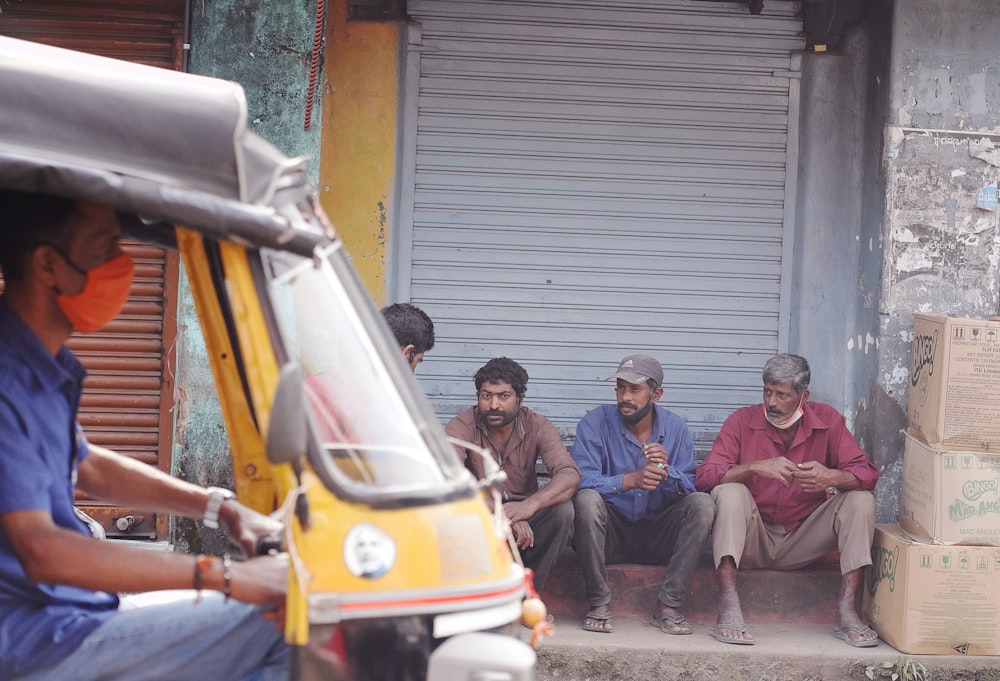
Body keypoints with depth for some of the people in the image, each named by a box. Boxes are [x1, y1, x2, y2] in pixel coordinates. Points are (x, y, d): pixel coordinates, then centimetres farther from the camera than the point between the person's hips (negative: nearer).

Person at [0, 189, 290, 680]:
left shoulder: (44, 365, 11)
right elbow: (40, 551, -29)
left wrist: (219, 506, 12)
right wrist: (221, 576, -28)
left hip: (71, 604, 10)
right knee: (281, 625, -18)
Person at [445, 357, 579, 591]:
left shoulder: (537, 427, -8)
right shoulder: (462, 427, -14)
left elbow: (570, 476, -22)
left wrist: (529, 505, -44)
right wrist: (504, 515, -45)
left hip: (525, 516, 2)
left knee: (562, 509, -27)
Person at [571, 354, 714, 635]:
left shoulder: (675, 428, 1)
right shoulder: (595, 423, -7)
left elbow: (689, 490, -5)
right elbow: (582, 481, -22)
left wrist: (666, 472, -27)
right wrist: (630, 480, -36)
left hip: (658, 536, 3)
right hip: (610, 534, -2)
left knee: (702, 504, -21)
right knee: (587, 499, -32)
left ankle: (669, 605, -19)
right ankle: (599, 603, -23)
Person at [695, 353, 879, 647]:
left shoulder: (827, 420, -2)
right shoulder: (742, 421, -7)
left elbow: (867, 474, -8)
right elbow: (704, 476, -16)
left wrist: (832, 477, -31)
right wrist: (756, 467, -32)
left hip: (802, 542, 2)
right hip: (753, 541, -2)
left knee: (860, 500, -17)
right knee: (729, 493, -29)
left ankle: (847, 611, -24)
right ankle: (729, 609, -38)